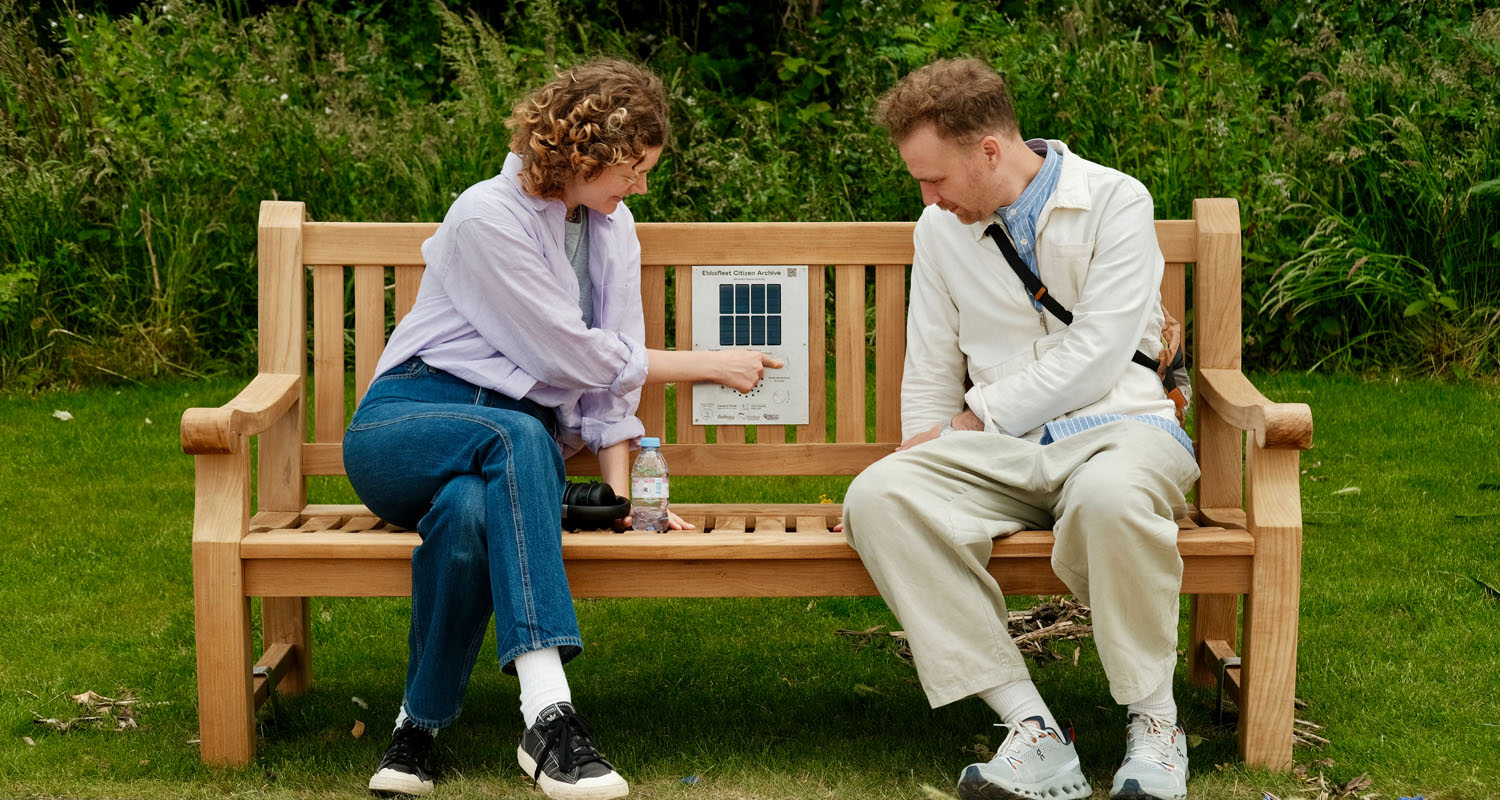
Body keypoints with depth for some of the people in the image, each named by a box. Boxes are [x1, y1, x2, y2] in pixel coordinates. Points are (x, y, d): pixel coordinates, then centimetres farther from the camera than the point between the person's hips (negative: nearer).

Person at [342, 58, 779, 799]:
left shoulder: (612, 225, 12)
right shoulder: (489, 217, -12)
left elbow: (611, 369, 9)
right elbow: (573, 357, -13)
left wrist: (619, 490, -5)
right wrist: (707, 365, -4)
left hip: (516, 443, 4)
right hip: (409, 423, -4)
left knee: (471, 507, -36)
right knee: (516, 434, -40)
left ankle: (420, 725, -25)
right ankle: (548, 714, -49)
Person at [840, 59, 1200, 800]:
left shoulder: (1114, 202, -2)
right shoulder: (940, 230, 15)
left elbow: (1095, 355, -10)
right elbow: (929, 376, 20)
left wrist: (976, 419, -8)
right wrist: (929, 454, 4)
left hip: (1117, 427, -4)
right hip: (1002, 454, 4)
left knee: (1110, 496, -42)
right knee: (878, 495, -27)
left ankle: (1153, 724, -20)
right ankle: (1034, 732, -31)